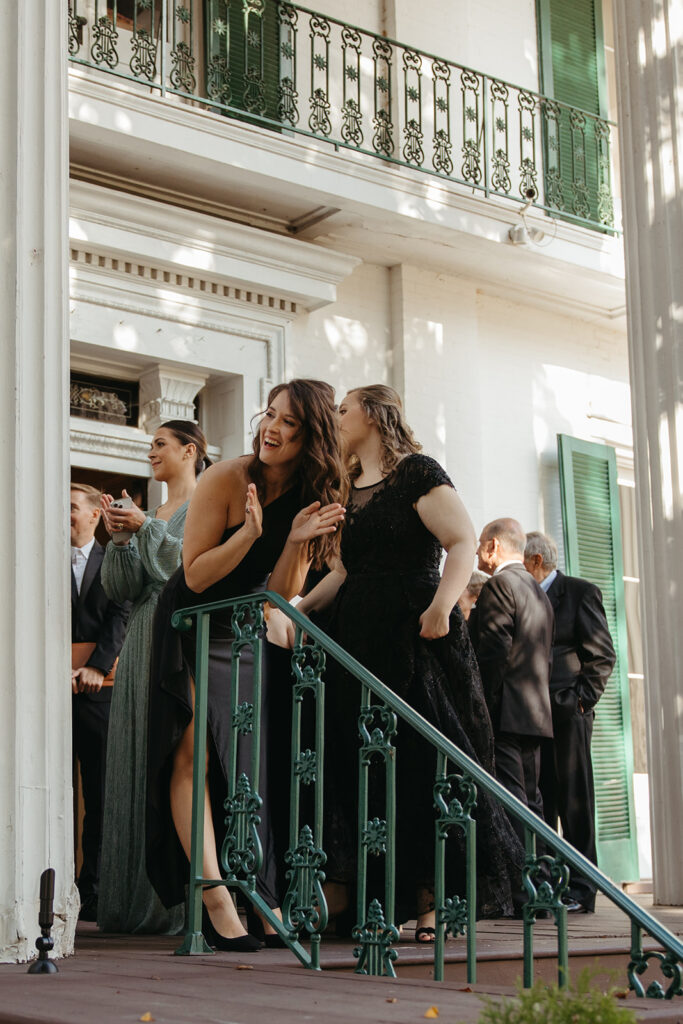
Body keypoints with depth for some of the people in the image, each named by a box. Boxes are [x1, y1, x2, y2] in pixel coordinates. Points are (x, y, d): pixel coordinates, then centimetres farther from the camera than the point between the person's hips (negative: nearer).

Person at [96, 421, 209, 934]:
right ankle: (135, 898, 7)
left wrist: (146, 528, -14)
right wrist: (118, 537, -1)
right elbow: (122, 589, 13)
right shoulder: (152, 514, 21)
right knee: (137, 767, 4)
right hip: (143, 645, 7)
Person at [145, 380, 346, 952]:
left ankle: (261, 899, 2)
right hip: (190, 631, -5)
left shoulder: (310, 499, -1)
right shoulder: (227, 480, -16)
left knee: (253, 764, 0)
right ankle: (216, 900, -21)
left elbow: (281, 598, -4)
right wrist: (251, 532, -28)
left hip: (248, 639, 5)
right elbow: (196, 576, -15)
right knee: (194, 754, -16)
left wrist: (297, 541, -20)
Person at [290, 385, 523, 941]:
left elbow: (464, 543, -13)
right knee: (358, 765, 3)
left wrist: (442, 604, -27)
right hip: (357, 638, 7)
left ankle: (432, 902, -1)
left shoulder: (417, 473, -3)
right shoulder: (348, 488, 20)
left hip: (413, 636, -7)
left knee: (421, 765, -6)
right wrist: (300, 608, 13)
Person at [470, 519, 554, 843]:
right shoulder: (538, 591, 20)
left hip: (506, 716, -9)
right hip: (536, 713, 9)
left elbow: (492, 653, -17)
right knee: (530, 801, 12)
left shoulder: (499, 584, -9)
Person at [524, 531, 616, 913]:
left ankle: (581, 890, 0)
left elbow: (603, 655, -3)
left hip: (567, 713, -6)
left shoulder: (581, 592, 1)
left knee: (574, 801, -3)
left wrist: (582, 699, -9)